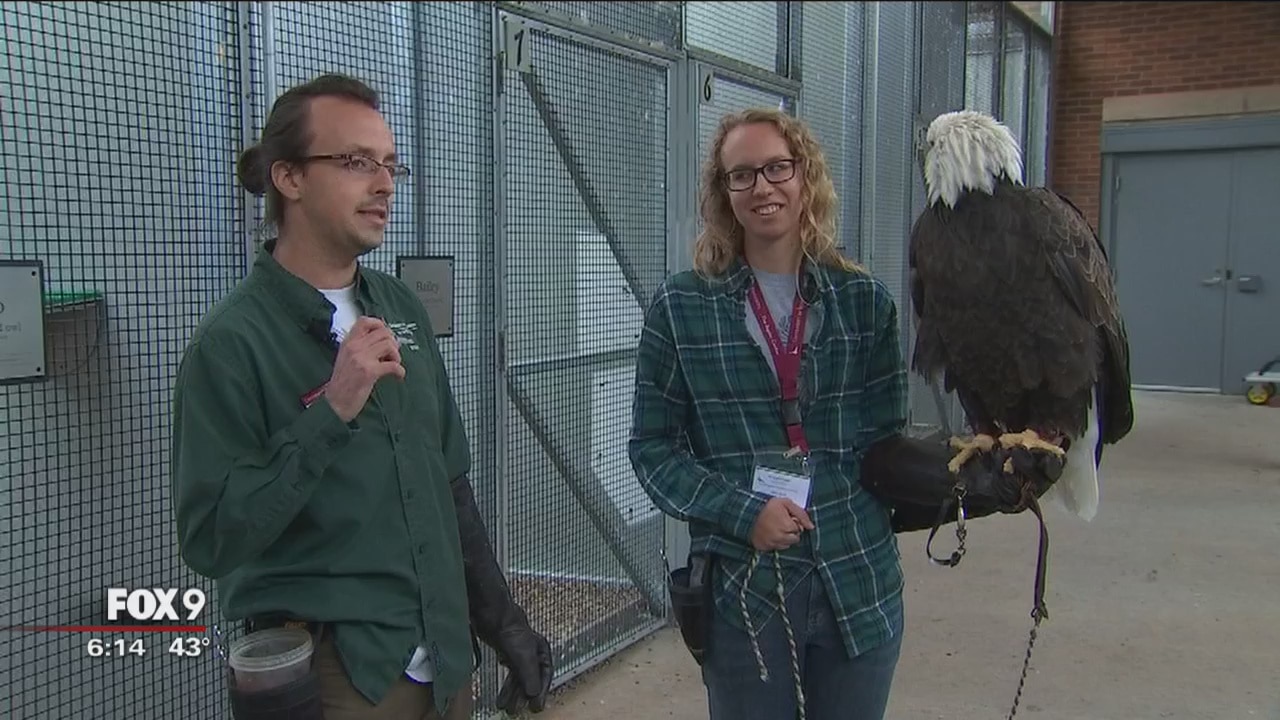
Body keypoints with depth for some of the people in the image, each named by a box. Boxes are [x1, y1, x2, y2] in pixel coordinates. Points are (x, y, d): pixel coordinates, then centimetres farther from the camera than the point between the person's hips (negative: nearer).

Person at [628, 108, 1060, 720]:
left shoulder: (865, 302, 2)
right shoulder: (680, 308, -3)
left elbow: (882, 443, 4)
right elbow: (653, 447, -2)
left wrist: (973, 475, -14)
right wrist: (743, 512, -16)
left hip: (860, 585, 2)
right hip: (742, 591, -1)